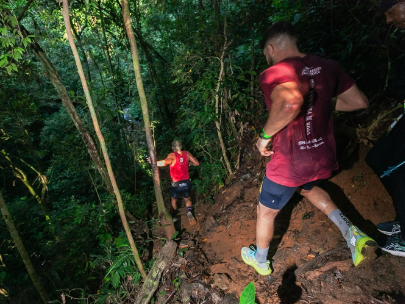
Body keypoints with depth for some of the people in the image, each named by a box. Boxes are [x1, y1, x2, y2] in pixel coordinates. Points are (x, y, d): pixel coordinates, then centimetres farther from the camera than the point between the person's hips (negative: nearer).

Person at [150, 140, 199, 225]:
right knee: (187, 199, 24)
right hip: (186, 182, 3)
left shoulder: (172, 155, -14)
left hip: (176, 184, -2)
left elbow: (165, 162, -34)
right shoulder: (187, 154, -3)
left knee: (174, 200, 25)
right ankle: (190, 213, 0)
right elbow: (196, 163, -2)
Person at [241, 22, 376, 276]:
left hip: (289, 164, -6)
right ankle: (351, 233, 23)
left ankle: (261, 262, 43)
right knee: (307, 187, 39)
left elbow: (291, 101, -41)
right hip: (324, 158, 7)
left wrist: (265, 135, -25)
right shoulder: (326, 66, 1)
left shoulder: (274, 74, -19)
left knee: (266, 212, 19)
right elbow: (360, 101, 7)